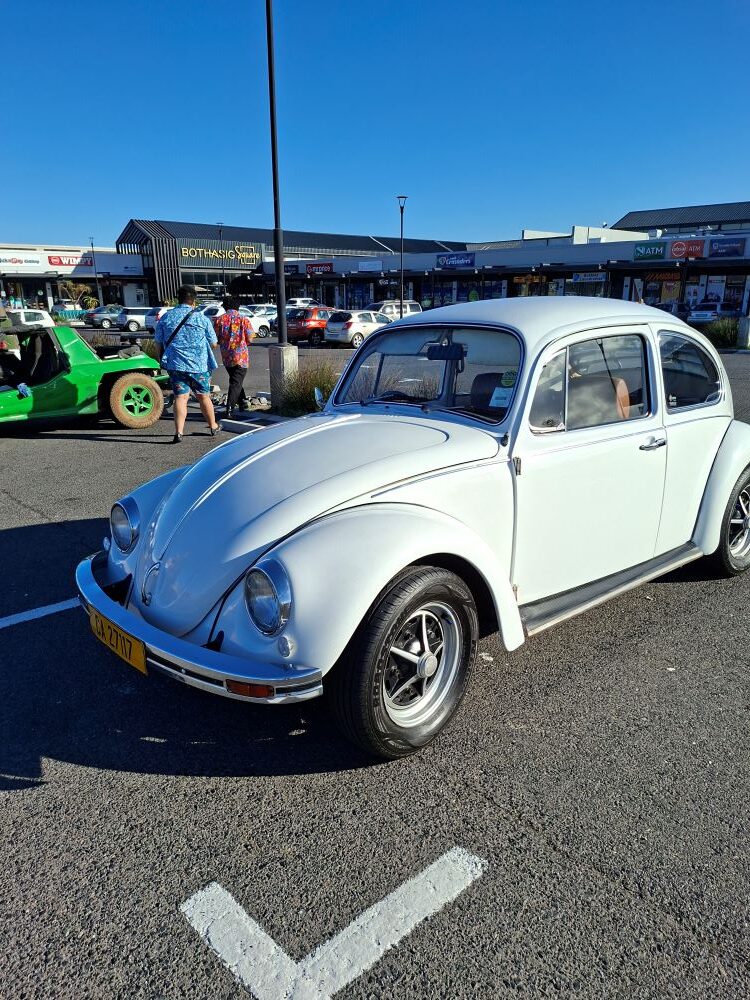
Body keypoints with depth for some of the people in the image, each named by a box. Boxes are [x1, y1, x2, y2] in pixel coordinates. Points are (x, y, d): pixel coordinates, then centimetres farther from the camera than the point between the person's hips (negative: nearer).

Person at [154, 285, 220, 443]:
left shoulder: (166, 317, 4)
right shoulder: (201, 318, -3)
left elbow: (159, 342, 11)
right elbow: (213, 343, 4)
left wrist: (163, 359, 25)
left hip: (175, 364, 1)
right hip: (199, 364, -1)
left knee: (180, 397, 1)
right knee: (204, 396, 12)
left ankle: (179, 432, -9)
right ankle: (213, 426, 27)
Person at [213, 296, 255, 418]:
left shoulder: (219, 320, 1)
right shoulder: (243, 319, -5)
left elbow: (216, 338, 5)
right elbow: (250, 338, -4)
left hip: (226, 356, 3)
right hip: (241, 356, -3)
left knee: (235, 380, 22)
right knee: (236, 383, -3)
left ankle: (243, 403, 30)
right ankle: (229, 409, -15)